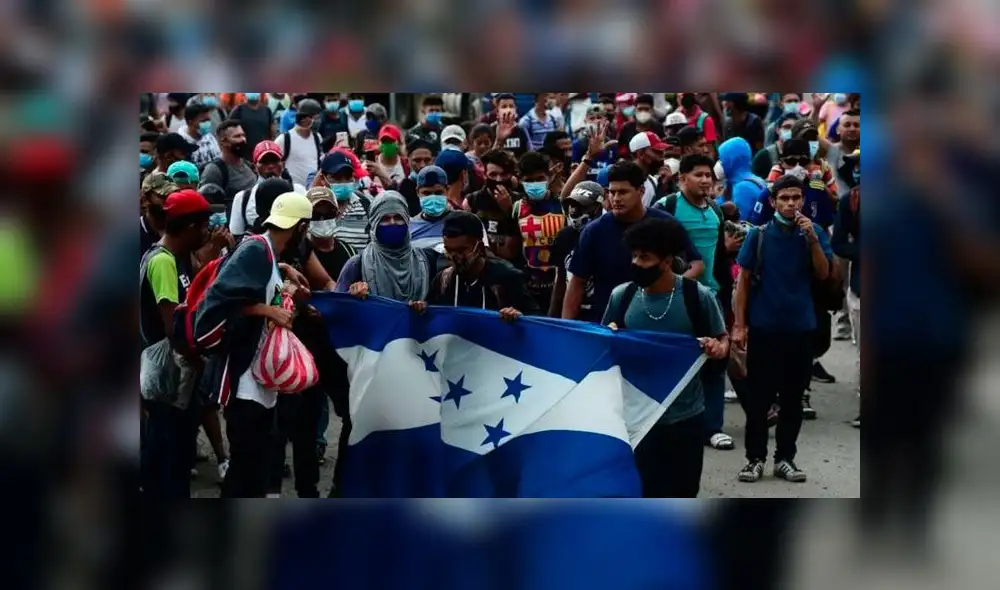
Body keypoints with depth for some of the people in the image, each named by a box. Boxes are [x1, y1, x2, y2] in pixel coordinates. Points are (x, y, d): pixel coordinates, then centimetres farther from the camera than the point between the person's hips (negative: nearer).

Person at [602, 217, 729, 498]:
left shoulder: (697, 296, -10)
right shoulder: (622, 295, -4)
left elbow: (723, 340, -1)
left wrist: (717, 348, -23)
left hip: (686, 415, -1)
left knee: (683, 492, 13)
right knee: (647, 491, 3)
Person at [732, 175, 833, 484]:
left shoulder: (814, 232, 2)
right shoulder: (759, 235, -2)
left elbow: (823, 274, -5)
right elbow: (744, 279, 0)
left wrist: (812, 238, -17)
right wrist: (739, 324, -5)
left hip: (800, 327, 1)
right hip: (763, 326, -1)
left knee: (793, 398, 8)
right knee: (758, 396, 3)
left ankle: (785, 458, 17)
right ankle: (755, 458, 11)